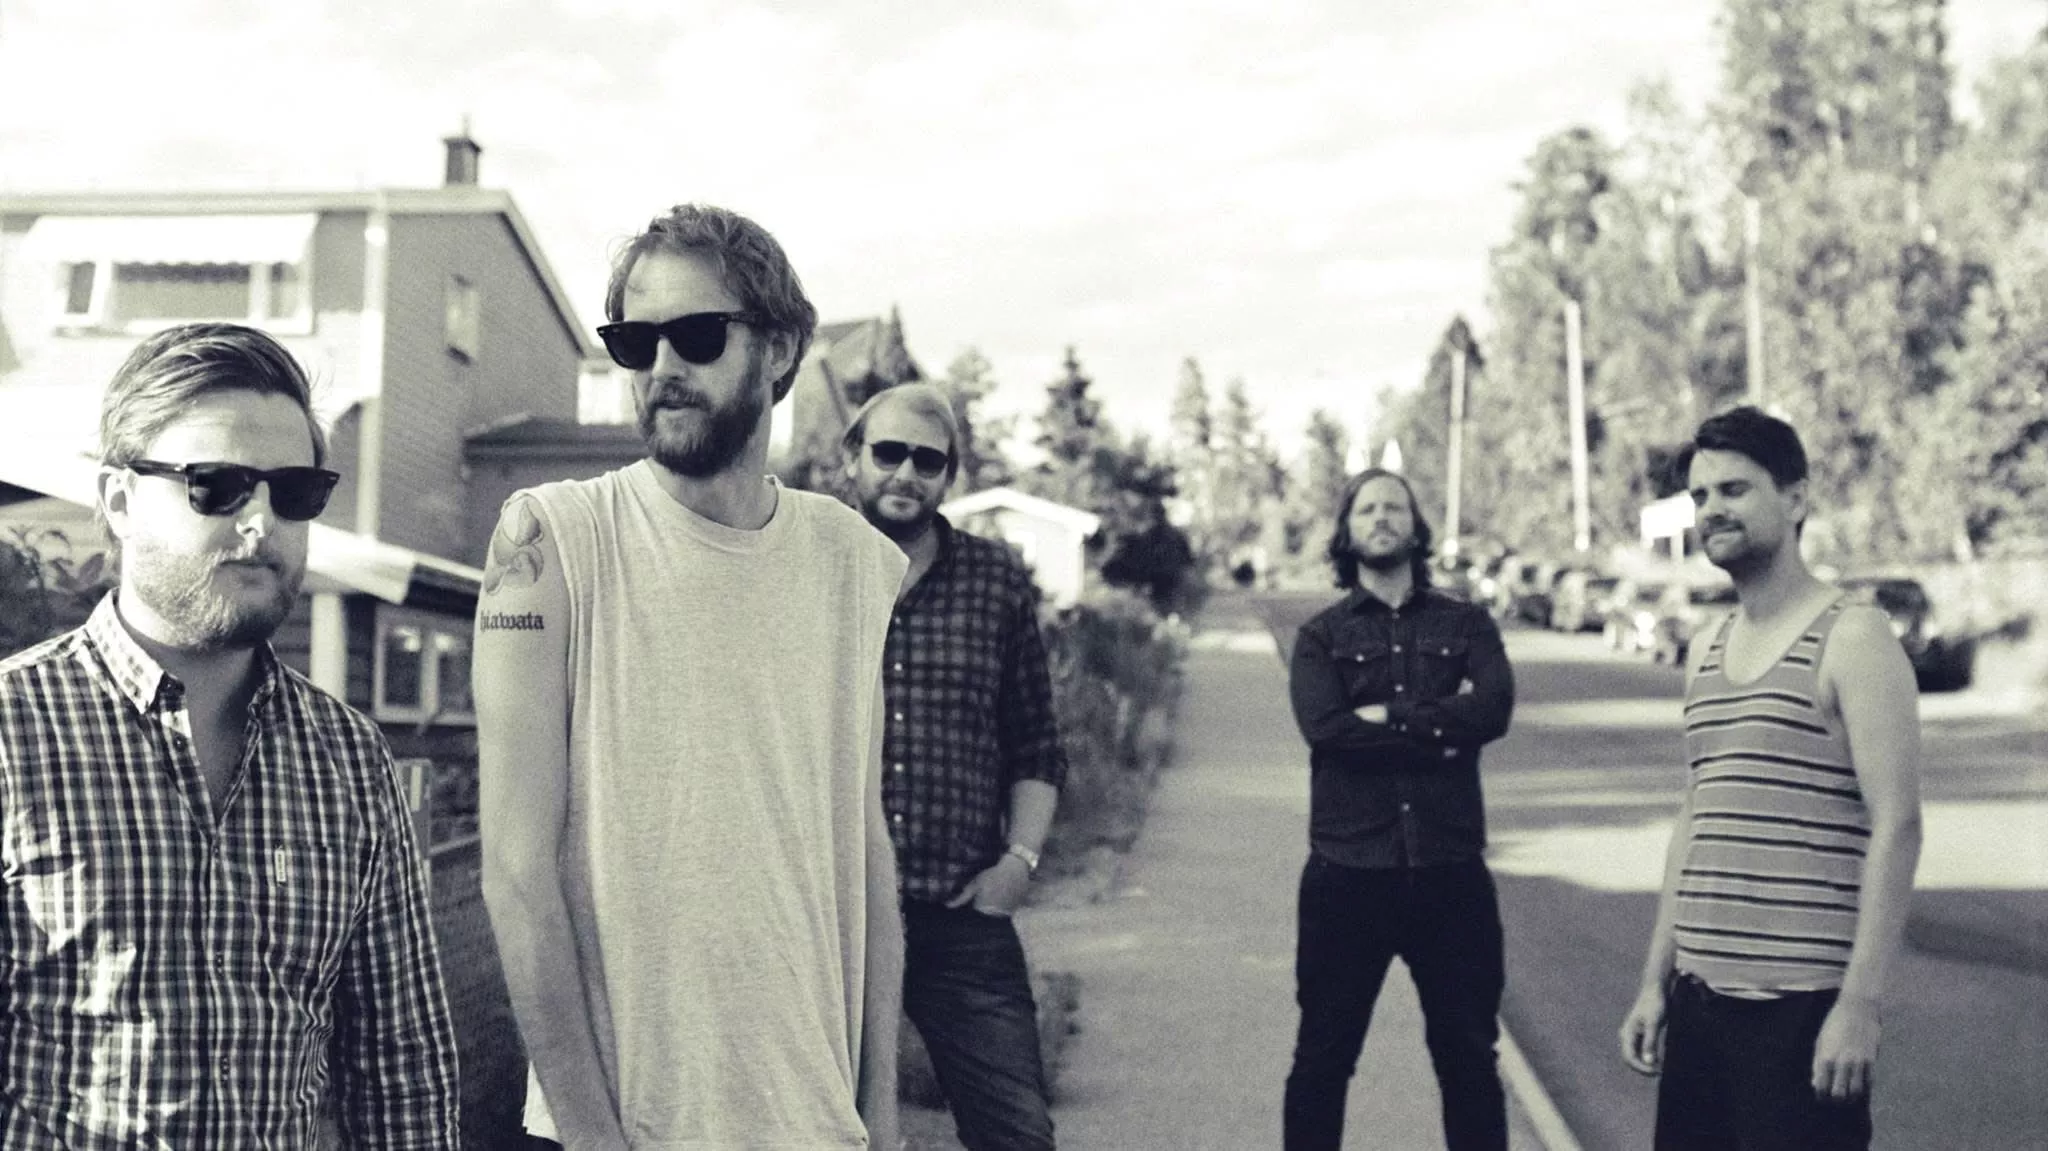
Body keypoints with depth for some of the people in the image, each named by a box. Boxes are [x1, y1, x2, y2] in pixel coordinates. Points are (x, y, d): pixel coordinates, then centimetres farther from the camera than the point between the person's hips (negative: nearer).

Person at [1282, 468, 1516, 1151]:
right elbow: (1326, 729, -12)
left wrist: (1386, 717, -10)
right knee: (1322, 1060, 9)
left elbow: (1493, 710, -10)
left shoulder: (1465, 625, 9)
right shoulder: (1320, 636, 6)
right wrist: (1440, 724, -11)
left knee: (1470, 1059, 12)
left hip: (1451, 873, 1)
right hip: (1348, 874, -1)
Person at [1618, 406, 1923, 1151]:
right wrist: (1656, 981, 13)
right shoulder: (1707, 649, 13)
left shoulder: (1852, 639, -6)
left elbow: (1896, 826, -12)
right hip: (1700, 998, 6)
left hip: (1801, 1004, -6)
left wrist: (1861, 1001, -18)